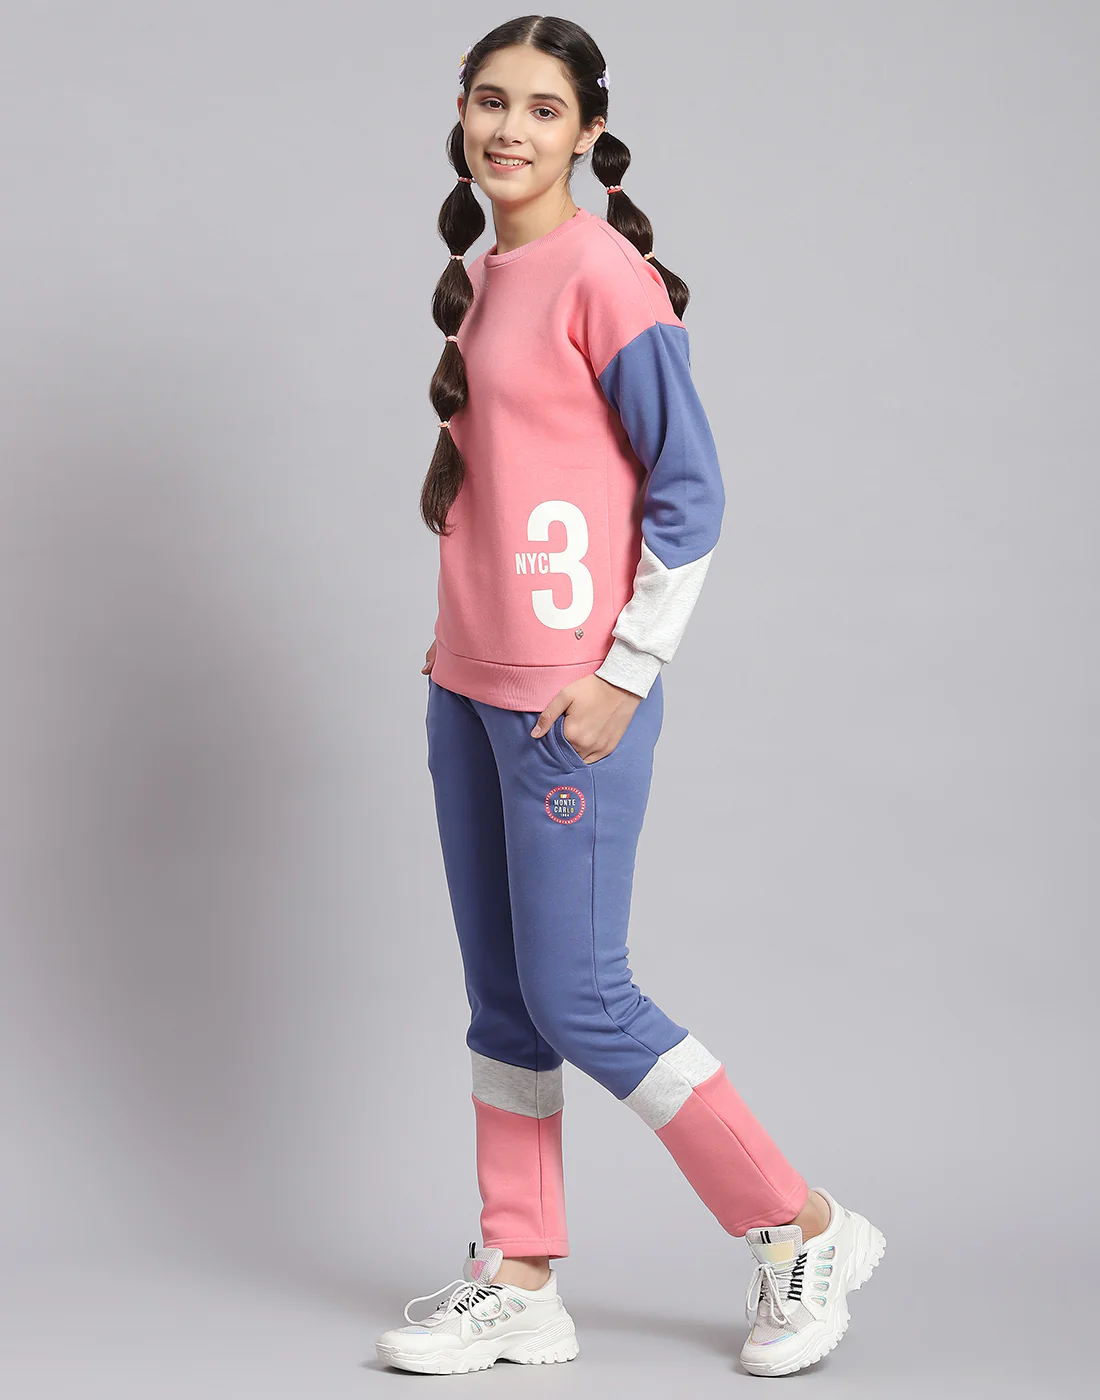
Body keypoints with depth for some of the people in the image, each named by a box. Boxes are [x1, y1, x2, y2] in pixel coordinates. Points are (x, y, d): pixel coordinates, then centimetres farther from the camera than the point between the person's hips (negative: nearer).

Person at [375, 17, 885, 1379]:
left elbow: (689, 488, -13)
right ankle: (521, 1287, 22)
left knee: (575, 998, -4)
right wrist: (459, 647, 16)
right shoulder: (479, 277, 13)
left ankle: (803, 1232, 12)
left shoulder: (602, 271, -12)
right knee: (502, 1000, 12)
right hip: (467, 689, 8)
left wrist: (624, 676, -15)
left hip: (573, 699, -8)